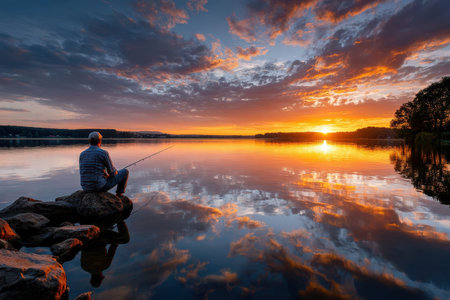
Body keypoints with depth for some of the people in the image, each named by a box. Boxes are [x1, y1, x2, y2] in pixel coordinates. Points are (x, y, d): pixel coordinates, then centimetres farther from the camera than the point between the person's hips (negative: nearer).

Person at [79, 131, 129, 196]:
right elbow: (112, 172, -8)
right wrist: (116, 172, 18)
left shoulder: (82, 154, 6)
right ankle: (119, 195, 27)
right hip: (100, 186, -6)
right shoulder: (104, 153, -14)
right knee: (125, 172, 12)